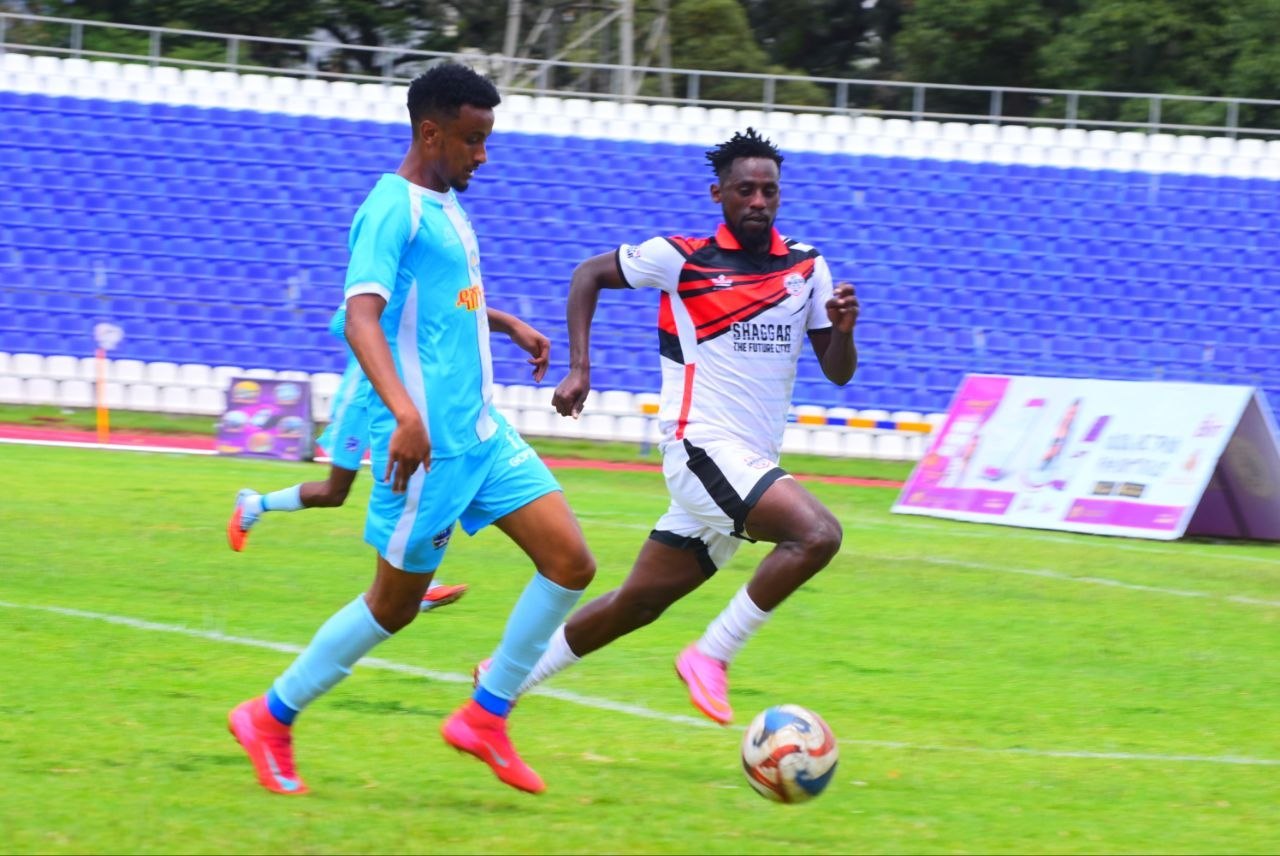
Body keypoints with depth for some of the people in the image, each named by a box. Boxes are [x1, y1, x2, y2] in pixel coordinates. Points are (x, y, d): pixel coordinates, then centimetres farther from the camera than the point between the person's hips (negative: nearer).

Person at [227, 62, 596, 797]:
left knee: (572, 563, -3)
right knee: (397, 604, 2)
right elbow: (362, 317, -28)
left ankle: (486, 716, 6)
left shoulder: (446, 206, 14)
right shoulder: (394, 210, -15)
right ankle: (271, 720, 19)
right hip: (430, 442, -9)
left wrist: (509, 324, 41)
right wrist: (406, 413, -40)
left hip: (483, 430, 9)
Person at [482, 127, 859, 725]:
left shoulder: (806, 266, 9)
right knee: (818, 534, -27)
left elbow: (837, 372, 10)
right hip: (703, 447, -6)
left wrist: (843, 329, -12)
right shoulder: (681, 258, -4)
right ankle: (712, 655, -16)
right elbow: (588, 275, 9)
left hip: (752, 463, 6)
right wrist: (579, 369, -1)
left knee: (639, 602, 11)